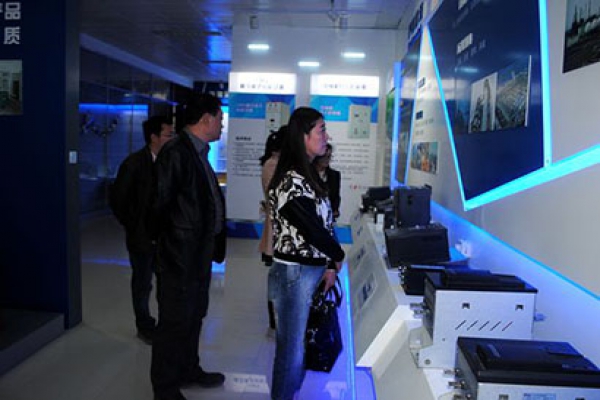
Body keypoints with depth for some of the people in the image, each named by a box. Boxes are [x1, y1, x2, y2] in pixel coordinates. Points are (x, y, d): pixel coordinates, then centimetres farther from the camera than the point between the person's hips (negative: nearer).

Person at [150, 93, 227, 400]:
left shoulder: (198, 153, 11)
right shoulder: (176, 153, -18)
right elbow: (161, 203, -18)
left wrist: (212, 245, 8)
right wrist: (172, 242, -9)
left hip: (200, 253, 9)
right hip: (180, 255, -9)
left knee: (193, 317, 22)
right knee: (175, 322, 5)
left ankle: (188, 370, 41)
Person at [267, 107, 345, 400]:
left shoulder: (308, 175, 9)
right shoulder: (291, 181, -19)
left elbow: (324, 223, 9)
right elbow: (312, 228, -18)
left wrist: (329, 265, 4)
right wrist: (338, 257, -1)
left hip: (312, 270, 8)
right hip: (294, 273, -8)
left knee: (298, 342, 20)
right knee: (291, 346, 6)